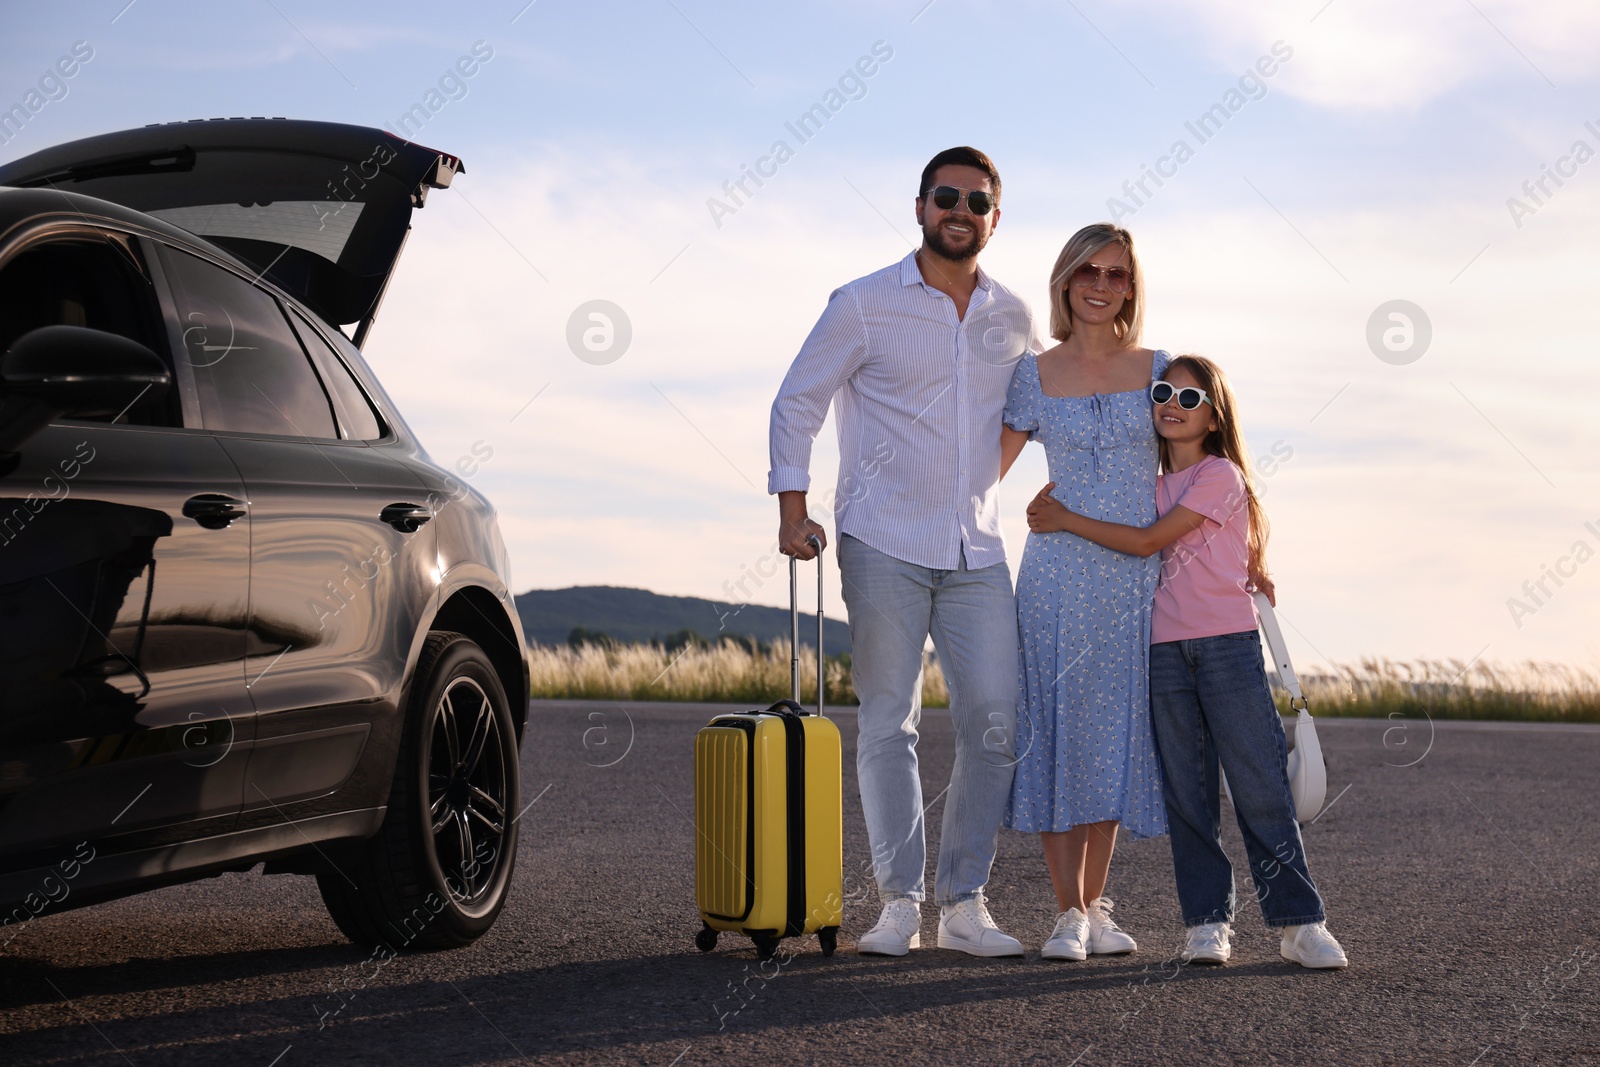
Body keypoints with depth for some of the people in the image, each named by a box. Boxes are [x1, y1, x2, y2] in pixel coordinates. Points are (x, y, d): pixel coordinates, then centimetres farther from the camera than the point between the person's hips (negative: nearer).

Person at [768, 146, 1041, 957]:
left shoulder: (1015, 320, 11)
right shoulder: (864, 305, 0)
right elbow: (797, 403, 2)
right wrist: (792, 508, -8)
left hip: (976, 553, 4)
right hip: (884, 546, -3)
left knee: (995, 720, -3)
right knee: (888, 724, -3)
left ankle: (963, 903, 7)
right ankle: (898, 903, 4)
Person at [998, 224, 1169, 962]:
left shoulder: (1157, 371, 5)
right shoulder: (1034, 376, 3)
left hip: (1139, 575, 1)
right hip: (1059, 573, -1)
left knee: (1116, 736, 4)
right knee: (1058, 732, -4)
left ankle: (1095, 907, 14)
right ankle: (1068, 914, -2)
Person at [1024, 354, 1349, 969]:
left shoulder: (1221, 476, -4)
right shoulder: (1154, 488, 17)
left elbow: (1148, 542, -9)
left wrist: (1065, 520, -4)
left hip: (1228, 645, -5)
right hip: (1165, 649, 5)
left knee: (1260, 788, -6)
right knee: (1187, 794, 3)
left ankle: (1299, 921, -2)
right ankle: (1208, 921, 8)